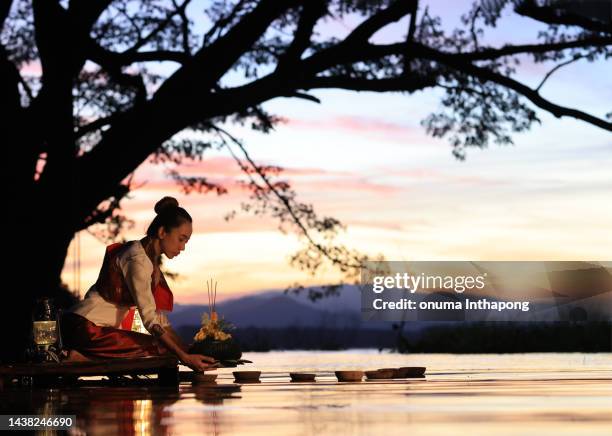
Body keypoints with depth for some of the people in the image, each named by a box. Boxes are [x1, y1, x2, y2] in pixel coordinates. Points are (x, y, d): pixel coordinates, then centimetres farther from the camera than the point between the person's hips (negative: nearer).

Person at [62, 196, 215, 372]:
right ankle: (82, 357, -19)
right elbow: (150, 319, -23)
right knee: (160, 348, -17)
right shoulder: (138, 260, -18)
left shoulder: (151, 259, 13)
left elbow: (158, 316, 12)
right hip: (86, 329, -10)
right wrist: (185, 357, -26)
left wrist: (187, 351, 2)